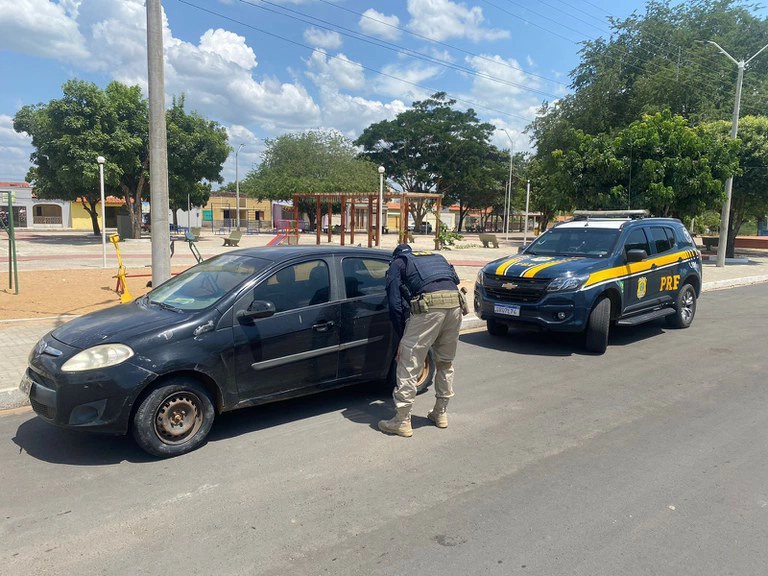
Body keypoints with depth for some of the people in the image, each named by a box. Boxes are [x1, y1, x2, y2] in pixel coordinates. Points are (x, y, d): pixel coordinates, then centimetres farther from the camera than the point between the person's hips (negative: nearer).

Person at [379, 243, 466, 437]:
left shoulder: (398, 263, 21)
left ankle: (402, 421, 6)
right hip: (455, 303, 6)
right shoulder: (436, 257, 36)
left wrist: (402, 337, 14)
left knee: (408, 365, 2)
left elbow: (395, 303, 10)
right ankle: (440, 413, 32)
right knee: (445, 363, 21)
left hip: (429, 305, -5)